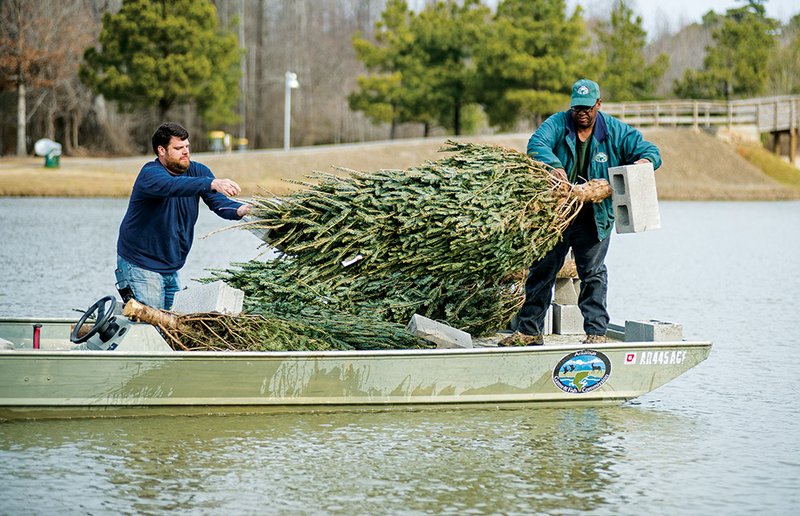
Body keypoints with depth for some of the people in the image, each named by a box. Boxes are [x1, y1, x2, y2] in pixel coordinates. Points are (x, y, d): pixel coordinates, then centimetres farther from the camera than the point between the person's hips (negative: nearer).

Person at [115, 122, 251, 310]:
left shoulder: (198, 171, 2)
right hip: (141, 267, -7)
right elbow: (174, 186, -41)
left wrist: (240, 210, -34)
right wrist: (212, 184, -55)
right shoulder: (150, 174, -19)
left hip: (171, 267, 7)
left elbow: (219, 202, -11)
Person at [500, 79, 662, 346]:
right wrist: (553, 166, -41)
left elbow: (651, 152, 0)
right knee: (541, 271, 7)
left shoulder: (616, 132, -1)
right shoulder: (558, 123, -4)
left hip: (595, 218, -1)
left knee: (593, 274, 0)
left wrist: (641, 163, -25)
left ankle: (596, 332, 7)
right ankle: (529, 329, 15)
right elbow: (537, 143, -21)